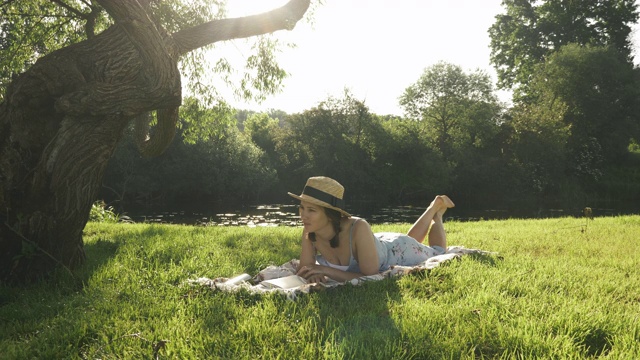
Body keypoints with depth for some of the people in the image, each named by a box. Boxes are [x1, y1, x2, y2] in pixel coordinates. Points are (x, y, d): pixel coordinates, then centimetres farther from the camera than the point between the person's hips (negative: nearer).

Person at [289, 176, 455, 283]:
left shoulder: (358, 228, -47)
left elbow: (371, 277, -40)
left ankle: (437, 209, 48)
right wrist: (315, 272, -42)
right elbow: (304, 268, -21)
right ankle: (432, 209, 53)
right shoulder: (309, 231, -32)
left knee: (437, 253, 31)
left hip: (401, 252, -4)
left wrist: (328, 271, -46)